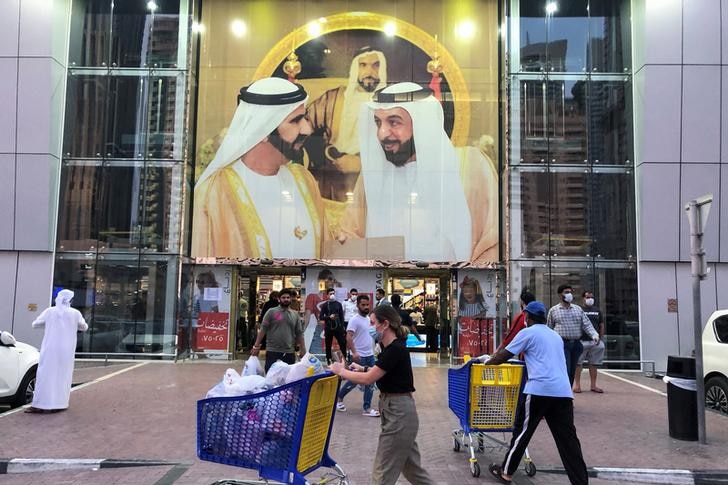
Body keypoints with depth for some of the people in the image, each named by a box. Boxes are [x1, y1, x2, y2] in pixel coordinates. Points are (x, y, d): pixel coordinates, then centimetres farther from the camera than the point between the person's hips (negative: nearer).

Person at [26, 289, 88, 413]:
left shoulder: (49, 311, 0)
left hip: (49, 349, 0)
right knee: (62, 375, 6)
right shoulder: (75, 313, -1)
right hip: (66, 350, 0)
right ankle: (59, 403, 6)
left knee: (45, 375, 3)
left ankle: (39, 405, 1)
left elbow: (35, 324, 10)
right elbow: (84, 327, 12)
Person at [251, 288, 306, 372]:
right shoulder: (271, 312, 1)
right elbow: (263, 329, -2)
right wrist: (256, 346, -6)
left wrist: (302, 349, 10)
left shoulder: (295, 315, 11)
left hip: (289, 353, 3)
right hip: (273, 352, -3)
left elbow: (299, 333, 13)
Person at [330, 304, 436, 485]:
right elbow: (379, 373, 21)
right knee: (411, 467, 19)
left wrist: (341, 371, -8)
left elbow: (368, 379, -21)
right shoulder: (390, 347, 8)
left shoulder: (396, 349, -21)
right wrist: (364, 368, 7)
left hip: (398, 413, -10)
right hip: (396, 411, 10)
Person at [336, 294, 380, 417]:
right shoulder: (354, 320, -15)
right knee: (354, 380, 2)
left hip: (370, 355, 7)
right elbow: (348, 337, -24)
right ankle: (339, 398, 25)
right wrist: (354, 352, -33)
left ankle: (367, 408, 12)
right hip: (359, 356, -7)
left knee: (370, 382, 6)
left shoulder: (369, 319, 10)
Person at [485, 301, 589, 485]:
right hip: (563, 392, 6)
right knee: (568, 439, 5)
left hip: (540, 390, -6)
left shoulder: (528, 333, 4)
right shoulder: (556, 336, 25)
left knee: (522, 432, 7)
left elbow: (503, 356, 7)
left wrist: (487, 362, 24)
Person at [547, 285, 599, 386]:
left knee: (572, 372, 7)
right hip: (562, 344, -4)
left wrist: (594, 335, -11)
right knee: (565, 371, -14)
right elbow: (548, 328, 12)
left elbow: (587, 324, 7)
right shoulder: (554, 310, 6)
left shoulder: (578, 309, 14)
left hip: (576, 344, 4)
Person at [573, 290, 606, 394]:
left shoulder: (597, 311, 15)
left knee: (593, 364, 10)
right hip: (581, 341, -4)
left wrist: (601, 338, 6)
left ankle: (593, 385, 18)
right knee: (578, 363, -2)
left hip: (595, 341, 4)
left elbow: (601, 325, 17)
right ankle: (577, 384, 4)